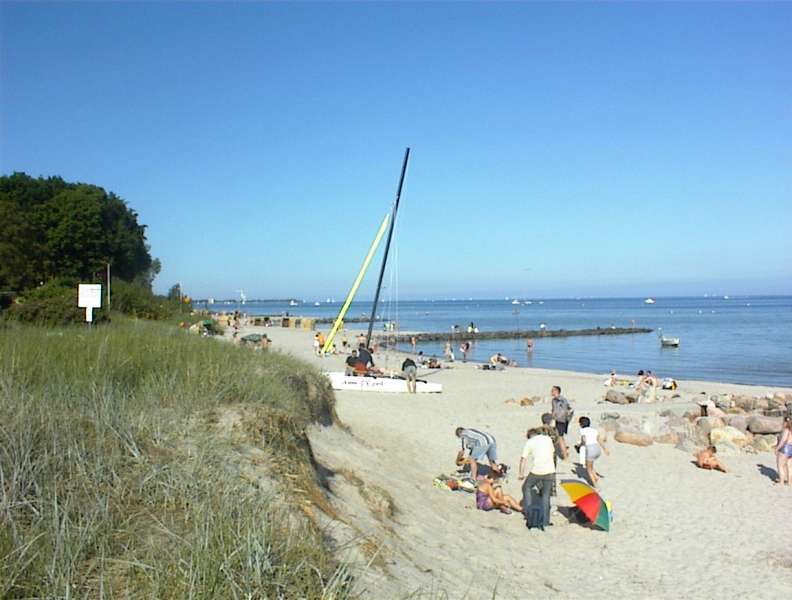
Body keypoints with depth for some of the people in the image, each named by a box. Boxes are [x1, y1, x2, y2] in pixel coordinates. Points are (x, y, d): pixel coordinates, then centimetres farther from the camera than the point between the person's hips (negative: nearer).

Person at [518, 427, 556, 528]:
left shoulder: (529, 442, 4)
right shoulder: (548, 439, 14)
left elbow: (523, 459, -2)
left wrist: (521, 473, 0)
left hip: (536, 471, -3)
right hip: (550, 471, 3)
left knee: (527, 487, 22)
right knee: (546, 496, 12)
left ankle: (528, 511, 17)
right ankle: (545, 521, 11)